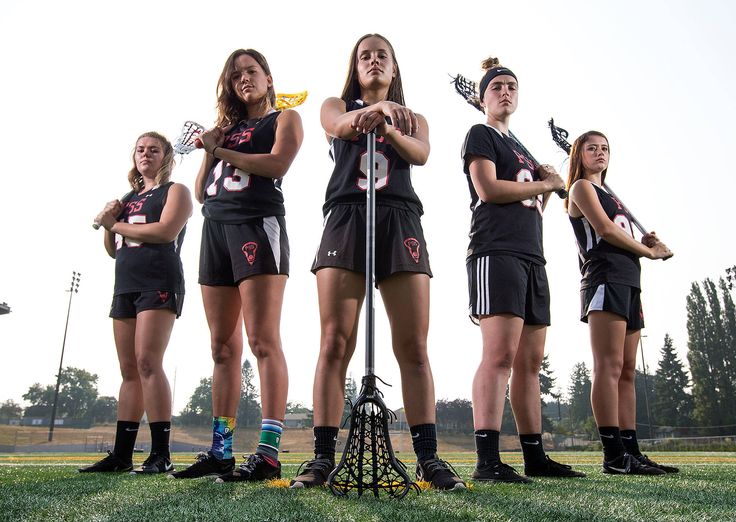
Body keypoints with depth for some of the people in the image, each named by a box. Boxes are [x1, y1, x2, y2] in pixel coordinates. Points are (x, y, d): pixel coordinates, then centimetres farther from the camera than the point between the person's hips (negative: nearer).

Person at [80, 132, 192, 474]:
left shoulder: (175, 191, 5)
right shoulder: (129, 198, 24)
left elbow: (166, 231, -14)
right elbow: (113, 250, 23)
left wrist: (117, 225, -3)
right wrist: (109, 224, 3)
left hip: (159, 283, -7)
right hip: (125, 285, 7)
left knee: (147, 362, -17)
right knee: (129, 370, 5)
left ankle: (161, 455, -15)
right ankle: (121, 455, 7)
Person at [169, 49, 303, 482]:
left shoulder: (285, 118, 12)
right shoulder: (227, 127, 26)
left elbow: (278, 163, -10)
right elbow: (201, 192, 21)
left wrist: (222, 151, -1)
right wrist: (210, 152, 7)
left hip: (259, 223, -6)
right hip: (216, 228, 6)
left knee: (263, 341, -13)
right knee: (223, 348, 4)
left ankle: (269, 454, -13)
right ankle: (220, 453, 8)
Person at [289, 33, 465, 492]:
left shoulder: (412, 119, 22)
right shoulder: (338, 106, 21)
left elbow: (421, 154, -2)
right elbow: (339, 124, -6)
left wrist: (387, 126, -24)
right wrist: (371, 110, -29)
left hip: (400, 221, 1)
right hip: (346, 218, -1)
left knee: (414, 348, -6)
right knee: (335, 344, -8)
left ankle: (429, 457, -2)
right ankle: (323, 457, -4)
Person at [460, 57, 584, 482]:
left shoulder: (520, 148, 29)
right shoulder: (480, 135, 7)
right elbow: (487, 188, -11)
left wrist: (547, 191, 9)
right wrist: (544, 183, 0)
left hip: (532, 256, 8)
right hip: (496, 252, -8)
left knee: (530, 361, 6)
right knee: (500, 353, -18)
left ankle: (535, 456, 11)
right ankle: (488, 460, -18)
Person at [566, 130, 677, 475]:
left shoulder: (609, 195, 29)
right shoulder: (581, 188, 5)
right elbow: (604, 229, -9)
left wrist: (645, 241, 1)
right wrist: (649, 251, 1)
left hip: (629, 282, 9)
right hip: (605, 279, -9)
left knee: (626, 372, 4)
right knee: (610, 367, -15)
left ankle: (630, 452, 5)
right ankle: (613, 455, -17)